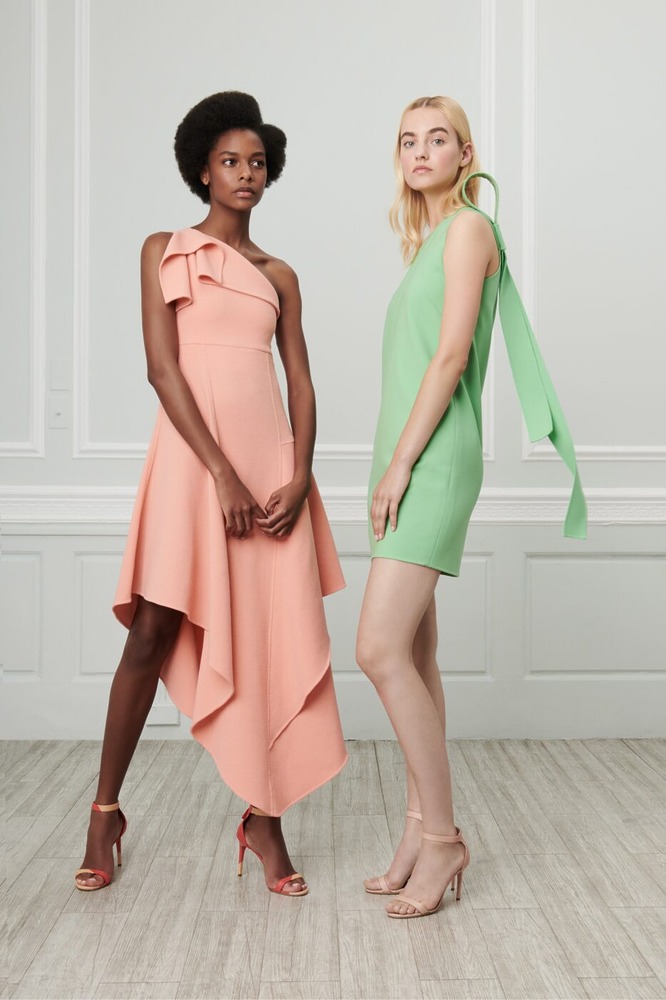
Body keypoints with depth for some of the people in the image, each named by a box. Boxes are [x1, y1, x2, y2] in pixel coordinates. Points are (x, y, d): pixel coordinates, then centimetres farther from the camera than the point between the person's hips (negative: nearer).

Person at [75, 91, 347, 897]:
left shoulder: (278, 275, 17)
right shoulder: (165, 251, 7)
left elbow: (301, 382, 10)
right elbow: (162, 368, -5)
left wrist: (299, 478, -6)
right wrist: (221, 473, -14)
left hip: (270, 460, 4)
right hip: (192, 456, -3)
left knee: (272, 640, 0)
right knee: (155, 634, -2)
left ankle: (263, 816, 10)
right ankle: (105, 809, 14)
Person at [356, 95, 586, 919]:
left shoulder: (469, 227, -4)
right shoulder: (425, 242, 21)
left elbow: (451, 356, -14)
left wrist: (400, 464, -16)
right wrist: (391, 469, 15)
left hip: (435, 458, -9)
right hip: (406, 459, 9)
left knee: (381, 650, -15)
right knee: (413, 654, 8)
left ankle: (441, 836, -3)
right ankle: (422, 833, 15)